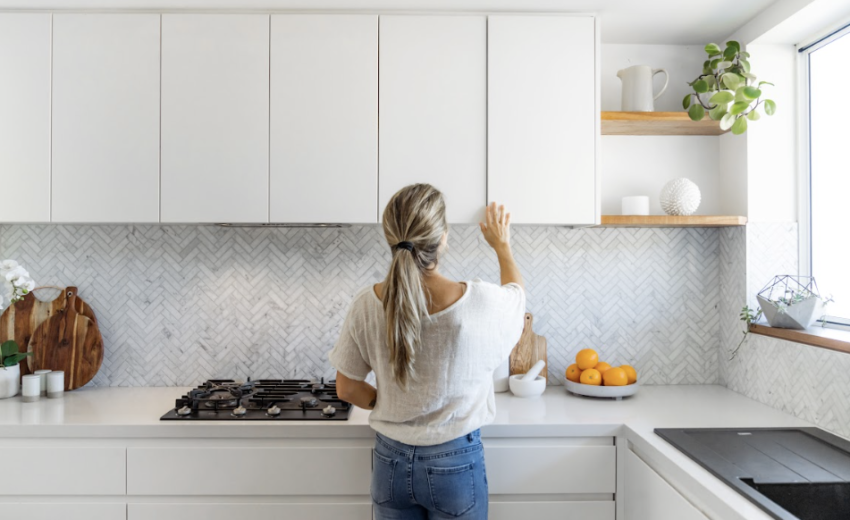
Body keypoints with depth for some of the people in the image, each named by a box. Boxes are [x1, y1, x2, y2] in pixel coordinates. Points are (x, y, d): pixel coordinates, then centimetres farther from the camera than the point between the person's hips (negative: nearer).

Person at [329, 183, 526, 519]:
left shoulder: (367, 306, -15)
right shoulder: (479, 302, -22)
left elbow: (347, 389, -3)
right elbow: (517, 291, 4)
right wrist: (502, 246, 20)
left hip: (391, 462, 2)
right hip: (454, 463, -1)